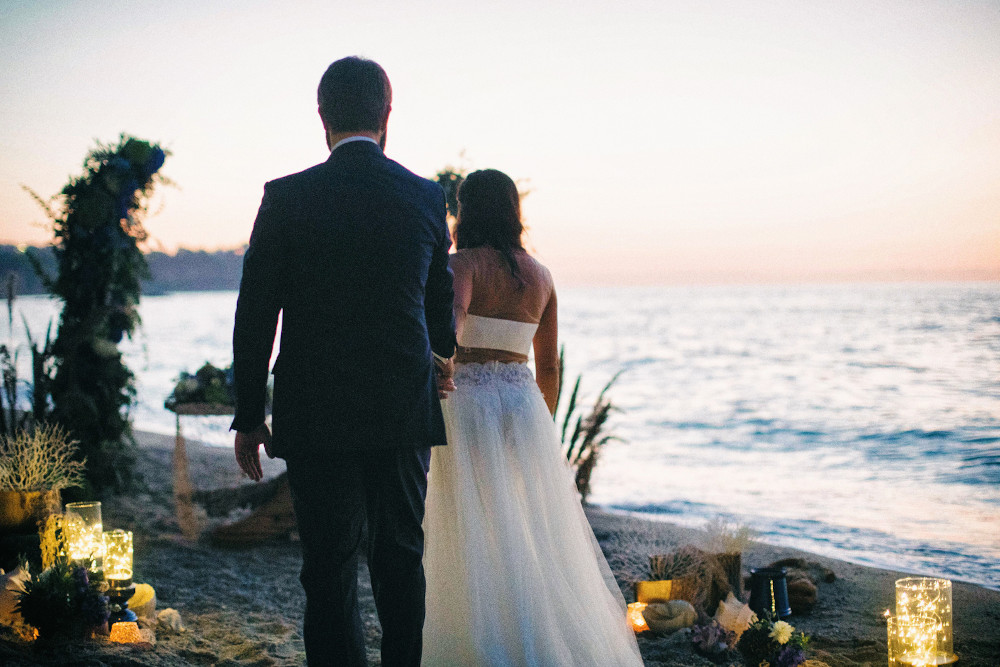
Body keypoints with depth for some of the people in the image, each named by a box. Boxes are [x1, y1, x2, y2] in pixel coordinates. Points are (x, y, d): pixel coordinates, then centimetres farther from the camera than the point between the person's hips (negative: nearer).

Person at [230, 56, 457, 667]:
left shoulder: (287, 198, -6)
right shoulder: (427, 197, 2)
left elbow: (255, 317, -4)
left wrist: (249, 416, 5)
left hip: (317, 416, -2)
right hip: (406, 411, 3)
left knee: (331, 569, 2)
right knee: (401, 556, 16)